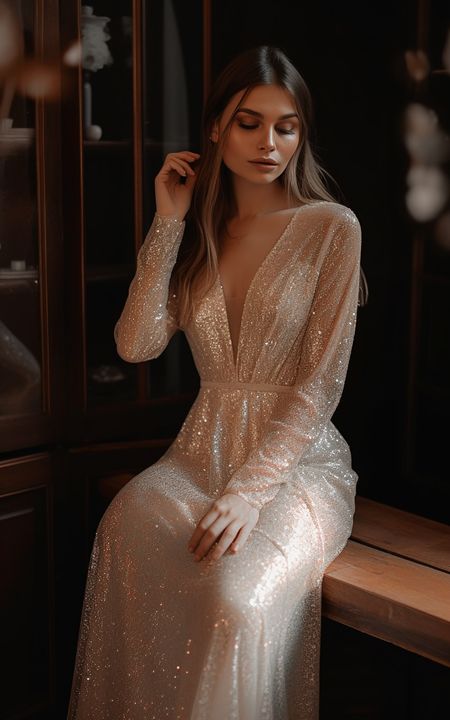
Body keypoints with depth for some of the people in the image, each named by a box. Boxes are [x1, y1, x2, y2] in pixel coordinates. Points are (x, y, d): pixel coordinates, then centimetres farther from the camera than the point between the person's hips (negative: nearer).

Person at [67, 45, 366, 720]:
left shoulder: (332, 228, -4)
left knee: (238, 599, -34)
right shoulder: (200, 232, 12)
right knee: (125, 530, -30)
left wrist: (249, 490, -17)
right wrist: (169, 223, -4)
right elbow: (136, 343, -1)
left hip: (297, 461, -4)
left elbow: (321, 383, -9)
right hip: (202, 454, 4)